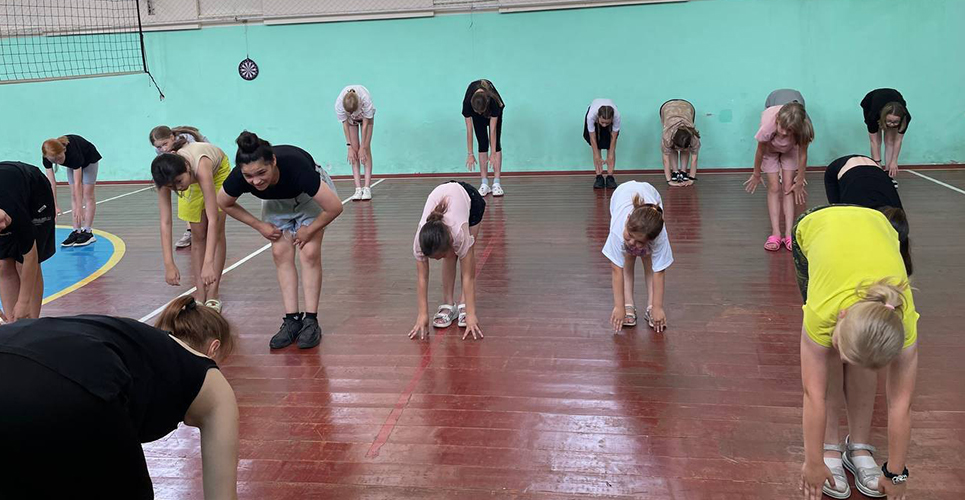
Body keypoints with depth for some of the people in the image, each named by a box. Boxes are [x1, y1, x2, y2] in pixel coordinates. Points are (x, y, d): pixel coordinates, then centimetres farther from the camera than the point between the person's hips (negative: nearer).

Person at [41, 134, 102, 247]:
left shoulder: (73, 152, -44)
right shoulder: (48, 157, -32)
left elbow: (77, 183, -42)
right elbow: (51, 182, -27)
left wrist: (79, 208, -42)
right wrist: (55, 206, -30)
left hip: (88, 159, -4)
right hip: (72, 163, 5)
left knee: (87, 195, -6)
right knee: (74, 195, -1)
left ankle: (88, 232, -3)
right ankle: (76, 231, 0)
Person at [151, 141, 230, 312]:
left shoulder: (200, 166, -47)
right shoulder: (166, 177, -36)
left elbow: (212, 219, -49)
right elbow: (165, 222, -34)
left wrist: (208, 263, -55)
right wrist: (169, 264, -41)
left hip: (218, 170, -3)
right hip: (193, 180, 3)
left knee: (216, 232, -8)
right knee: (198, 235, -1)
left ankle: (213, 294, -2)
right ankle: (201, 295, 4)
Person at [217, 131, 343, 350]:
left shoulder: (295, 166, -45)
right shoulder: (239, 178, -34)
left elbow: (334, 207, -36)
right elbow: (224, 203, -9)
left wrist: (309, 230, -21)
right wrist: (259, 225, -10)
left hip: (310, 194, -3)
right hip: (277, 201, 3)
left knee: (310, 253, -12)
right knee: (281, 254, -4)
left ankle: (310, 321, -5)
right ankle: (292, 320, 3)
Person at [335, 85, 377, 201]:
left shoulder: (366, 100, -41)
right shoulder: (339, 104, -37)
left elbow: (365, 124, -28)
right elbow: (345, 125, -22)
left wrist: (362, 147, -23)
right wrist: (350, 147, -20)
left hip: (366, 117, -1)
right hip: (350, 120, 1)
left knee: (366, 148, -11)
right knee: (355, 150, -9)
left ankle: (367, 188, -14)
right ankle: (358, 188, -11)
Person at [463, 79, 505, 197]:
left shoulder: (493, 101, -43)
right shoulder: (467, 102, -40)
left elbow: (493, 130, -34)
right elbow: (469, 130, -31)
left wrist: (493, 154, -31)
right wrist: (470, 154, -28)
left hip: (495, 109, -1)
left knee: (496, 143, -10)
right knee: (483, 143, -8)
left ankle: (496, 183, -11)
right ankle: (484, 183, -6)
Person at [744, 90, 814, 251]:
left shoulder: (801, 128, -39)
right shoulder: (768, 125, -42)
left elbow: (802, 154, -25)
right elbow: (761, 151, -24)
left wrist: (799, 182, -15)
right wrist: (756, 175, -9)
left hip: (789, 150, 1)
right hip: (770, 149, -1)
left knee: (788, 187, -7)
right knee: (774, 187, -8)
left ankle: (789, 234, -10)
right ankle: (775, 234, -12)